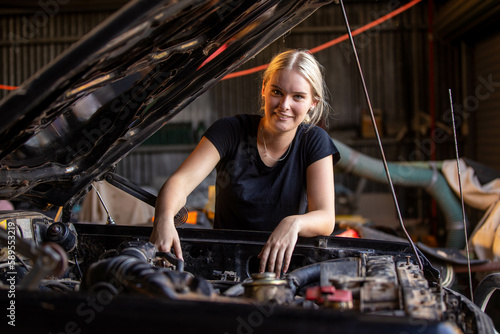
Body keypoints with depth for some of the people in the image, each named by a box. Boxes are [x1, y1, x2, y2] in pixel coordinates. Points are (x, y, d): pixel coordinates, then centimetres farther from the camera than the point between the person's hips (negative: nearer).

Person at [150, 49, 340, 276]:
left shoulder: (315, 142, -5)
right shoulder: (231, 131, -8)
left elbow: (326, 219, -14)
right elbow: (181, 181, -20)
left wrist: (294, 223, -39)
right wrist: (164, 219, -44)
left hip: (285, 262, 0)